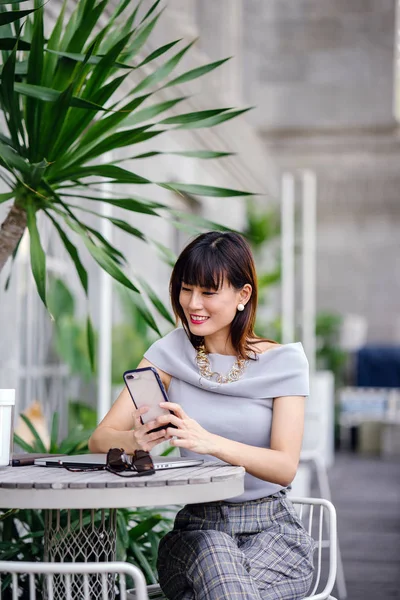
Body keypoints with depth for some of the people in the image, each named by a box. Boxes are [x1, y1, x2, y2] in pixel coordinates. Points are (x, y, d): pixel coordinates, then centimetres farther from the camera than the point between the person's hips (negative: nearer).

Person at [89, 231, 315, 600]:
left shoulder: (283, 362, -1)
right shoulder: (171, 353, 4)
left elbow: (285, 467, -13)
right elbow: (101, 439, -1)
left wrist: (210, 442, -32)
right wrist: (138, 440, -27)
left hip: (272, 530, -1)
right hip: (196, 528, 1)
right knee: (214, 551, -35)